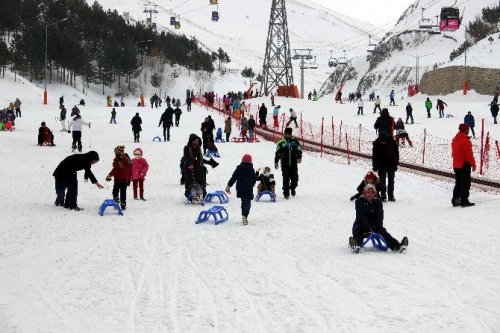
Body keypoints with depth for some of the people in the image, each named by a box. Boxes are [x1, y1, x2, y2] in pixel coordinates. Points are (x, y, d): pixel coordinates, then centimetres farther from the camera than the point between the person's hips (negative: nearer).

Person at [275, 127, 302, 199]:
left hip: (294, 164, 1)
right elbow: (278, 153, 8)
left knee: (294, 178, 2)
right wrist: (276, 162, 7)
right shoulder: (281, 143, 4)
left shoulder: (295, 142, 7)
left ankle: (293, 188, 30)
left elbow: (299, 150, 8)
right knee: (286, 179, -5)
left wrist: (299, 157, -8)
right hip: (285, 164, -1)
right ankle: (286, 193, 1)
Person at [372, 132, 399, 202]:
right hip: (382, 166, -2)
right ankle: (383, 196, 5)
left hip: (391, 165, 2)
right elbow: (374, 156, -10)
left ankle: (391, 196, 16)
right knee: (382, 181, -1)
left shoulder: (391, 142, -12)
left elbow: (396, 152, 2)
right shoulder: (377, 144, -16)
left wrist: (396, 163, 4)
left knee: (391, 180, 8)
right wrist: (375, 167, -11)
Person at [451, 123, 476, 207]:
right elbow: (469, 154, -18)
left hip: (456, 165, 8)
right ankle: (464, 201, -4)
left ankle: (455, 199, 15)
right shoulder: (465, 141, -18)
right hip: (464, 165, -8)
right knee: (466, 183, -3)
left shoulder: (455, 140, 10)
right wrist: (473, 164, -10)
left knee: (458, 183, 16)